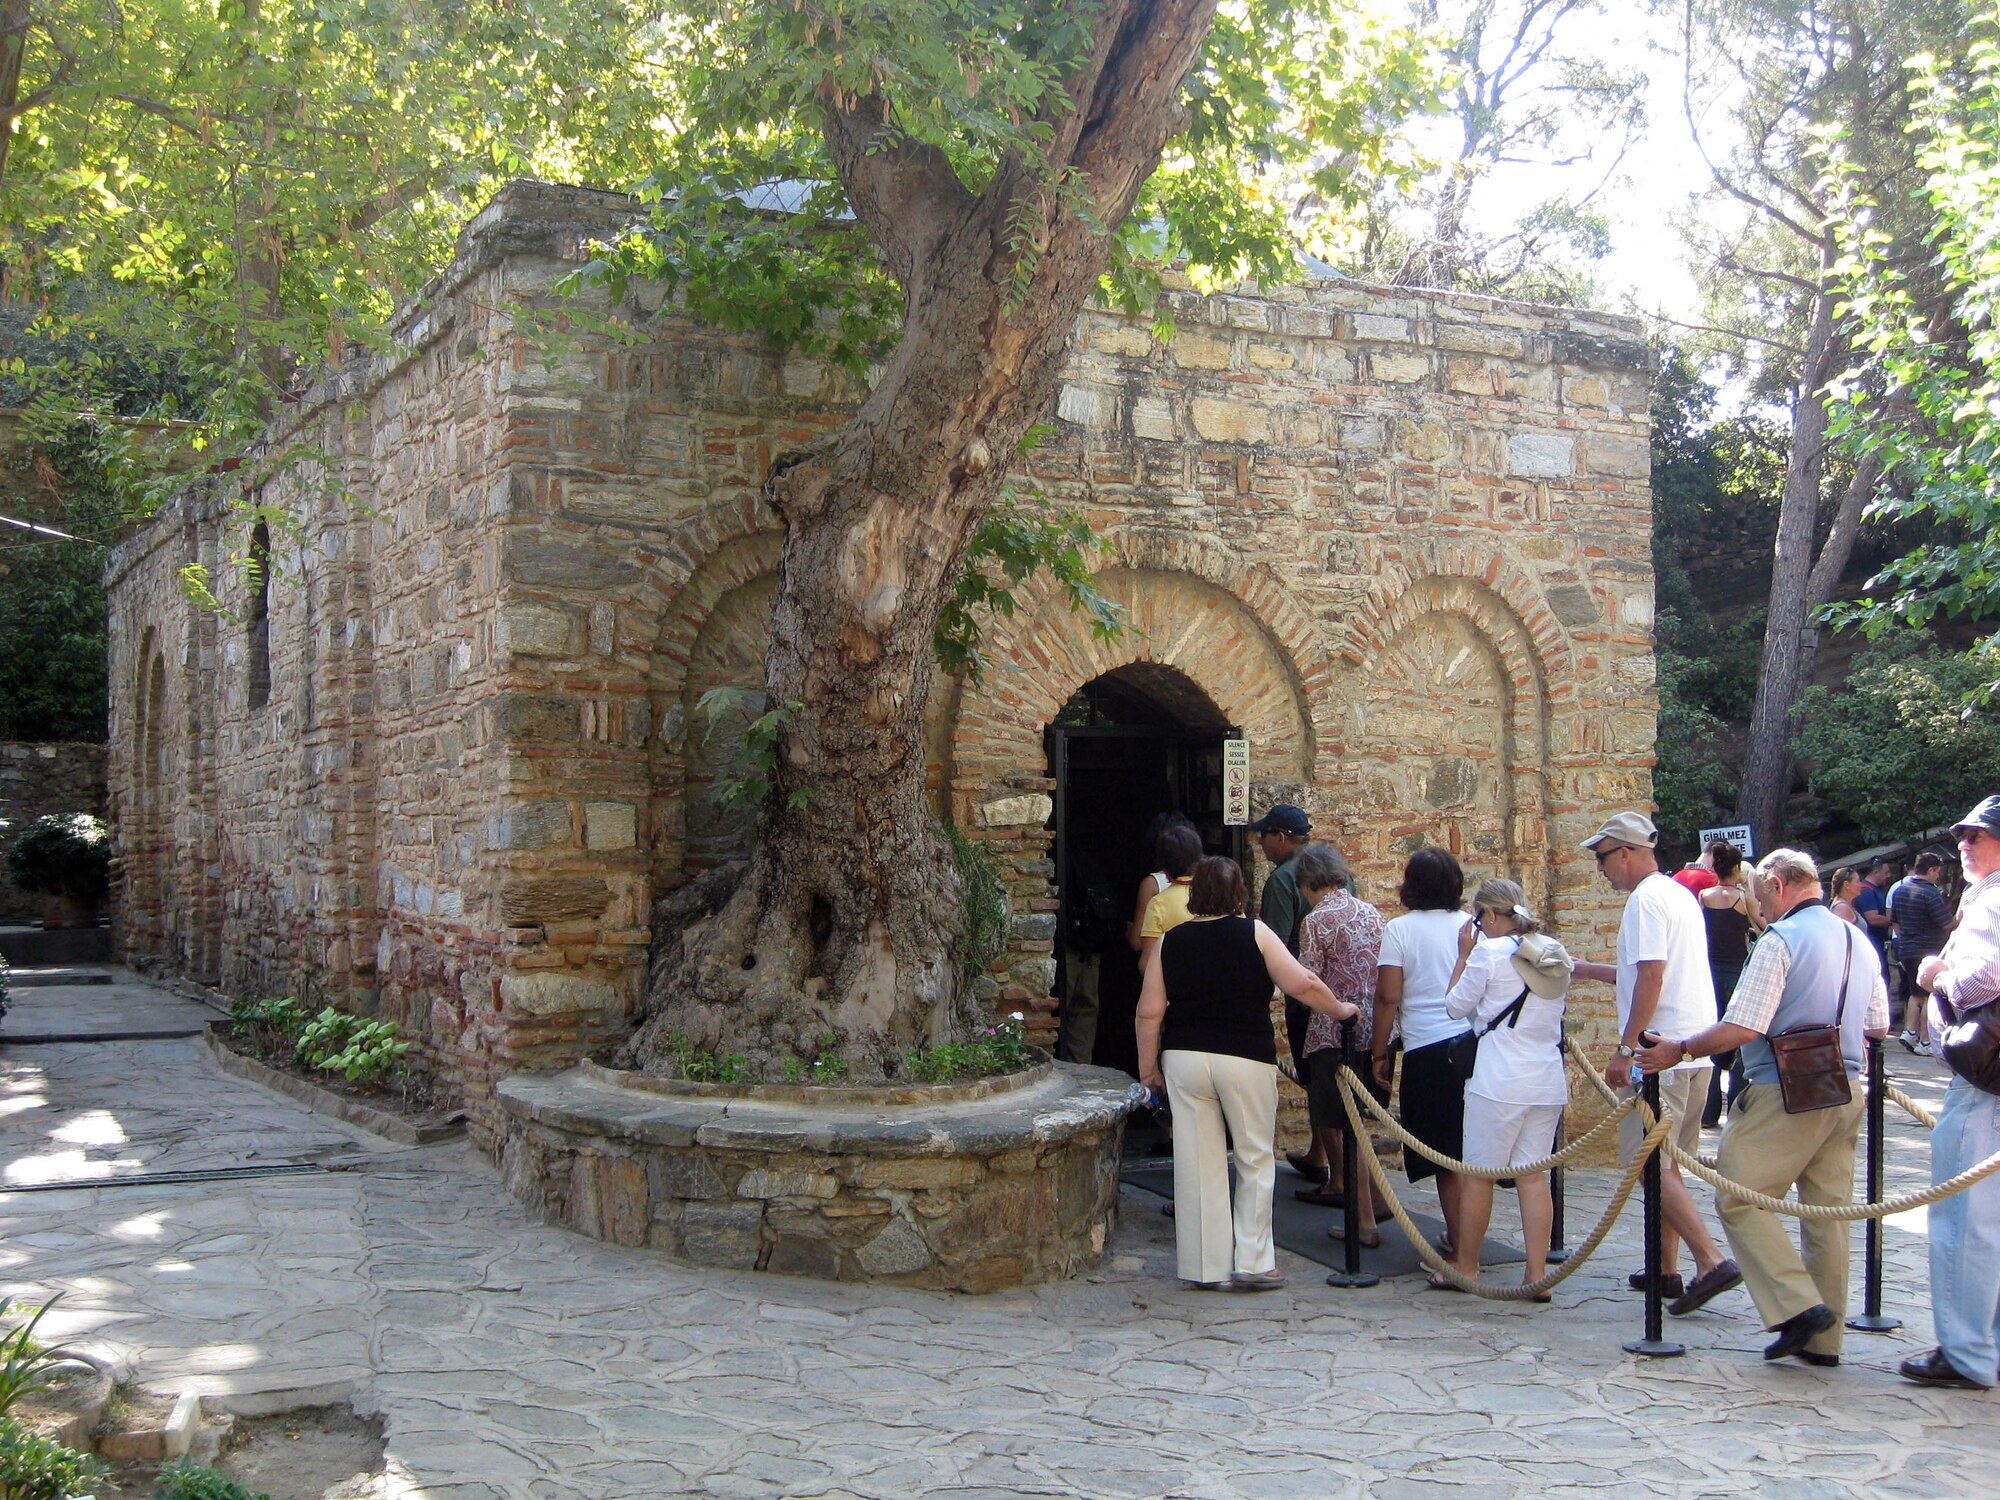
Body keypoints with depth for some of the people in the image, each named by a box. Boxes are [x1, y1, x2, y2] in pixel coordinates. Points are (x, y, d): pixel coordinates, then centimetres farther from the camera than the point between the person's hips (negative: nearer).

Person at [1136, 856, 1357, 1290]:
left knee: (1199, 1163, 7)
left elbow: (1150, 1013, 3)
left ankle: (1208, 1266, 11)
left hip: (1184, 1058, 3)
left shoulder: (1170, 942, 5)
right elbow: (1302, 984, -7)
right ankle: (1252, 1261, 7)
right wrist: (1340, 1009, 9)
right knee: (1256, 1158, 10)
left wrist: (1149, 1066, 13)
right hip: (1245, 1058, -2)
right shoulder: (1253, 933, -2)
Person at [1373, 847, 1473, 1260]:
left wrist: (1379, 1051, 3)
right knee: (1472, 1148, 14)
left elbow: (1389, 997, -6)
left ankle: (1458, 1238, 5)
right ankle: (1467, 1235, 21)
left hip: (1426, 1048, -3)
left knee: (1447, 1153, 4)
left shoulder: (1399, 929, -3)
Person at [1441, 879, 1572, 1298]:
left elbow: (1457, 1006, -1)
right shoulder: (1555, 956, 11)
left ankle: (1466, 1267, 14)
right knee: (1533, 1175, 8)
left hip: (1500, 1081, -6)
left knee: (1478, 1173, 5)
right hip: (1549, 1079, 6)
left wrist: (1464, 955, 7)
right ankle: (1537, 1273, 5)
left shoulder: (1490, 952, -10)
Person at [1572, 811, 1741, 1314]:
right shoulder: (1679, 894, 19)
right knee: (1664, 1162, 16)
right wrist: (1588, 970, 34)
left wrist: (1626, 1049, -18)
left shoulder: (1646, 899, -12)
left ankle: (1711, 1261, -16)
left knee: (1650, 1161, -9)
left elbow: (1650, 978, -21)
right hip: (1695, 1049, 10)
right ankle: (1667, 1268, 21)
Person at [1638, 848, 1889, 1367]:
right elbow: (1878, 1027, 20)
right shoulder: (1859, 941, 11)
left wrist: (1679, 1050, -8)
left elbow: (1742, 1027, -20)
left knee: (1740, 1199, 0)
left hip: (1786, 1094, -8)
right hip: (1846, 1093, 8)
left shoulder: (1781, 940, -13)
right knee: (1828, 1210, 11)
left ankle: (1797, 1305, -10)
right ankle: (1823, 1340, 17)